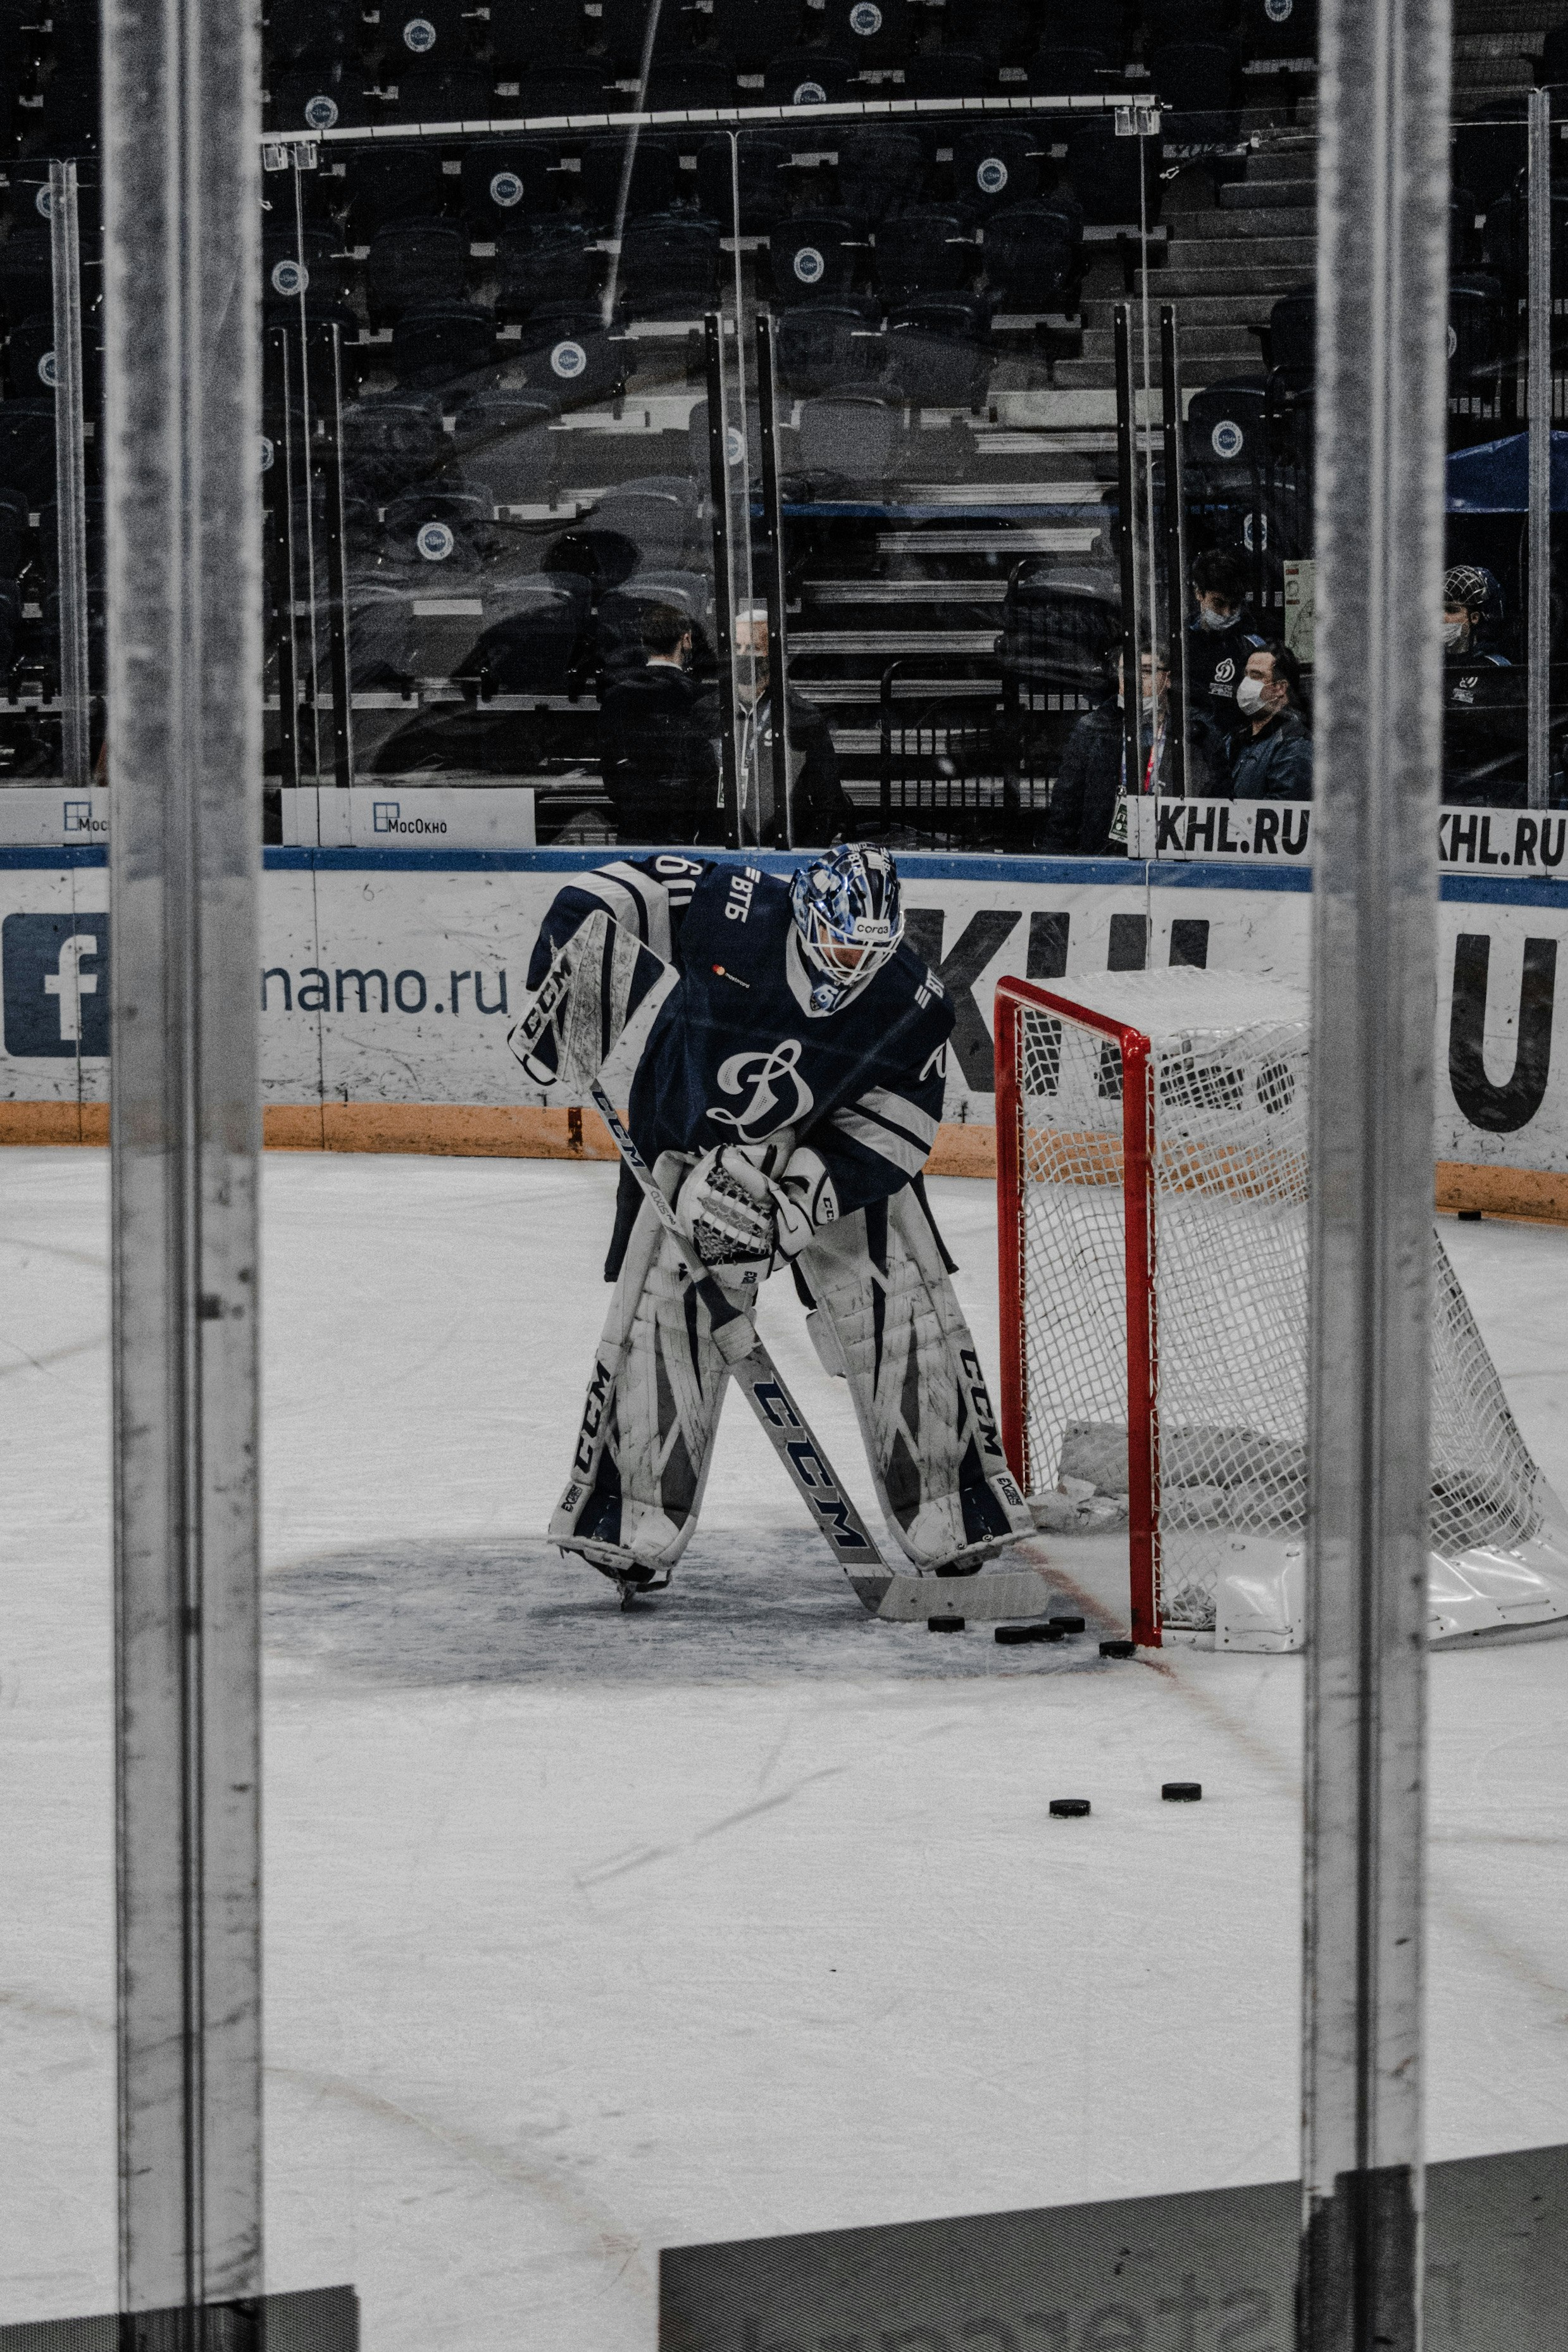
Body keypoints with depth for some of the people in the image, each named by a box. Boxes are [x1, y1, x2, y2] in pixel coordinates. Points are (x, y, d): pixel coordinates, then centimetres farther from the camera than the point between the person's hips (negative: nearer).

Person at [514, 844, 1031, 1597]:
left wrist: (803, 1196, -29)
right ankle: (638, 1520, 1)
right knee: (663, 1312, -10)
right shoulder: (727, 909, -27)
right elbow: (596, 900, -18)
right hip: (693, 1132, -1)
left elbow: (892, 1133, -18)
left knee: (905, 1313, -5)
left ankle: (944, 1511, 7)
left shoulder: (914, 1006, -20)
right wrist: (558, 997, -21)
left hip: (836, 1152, 2)